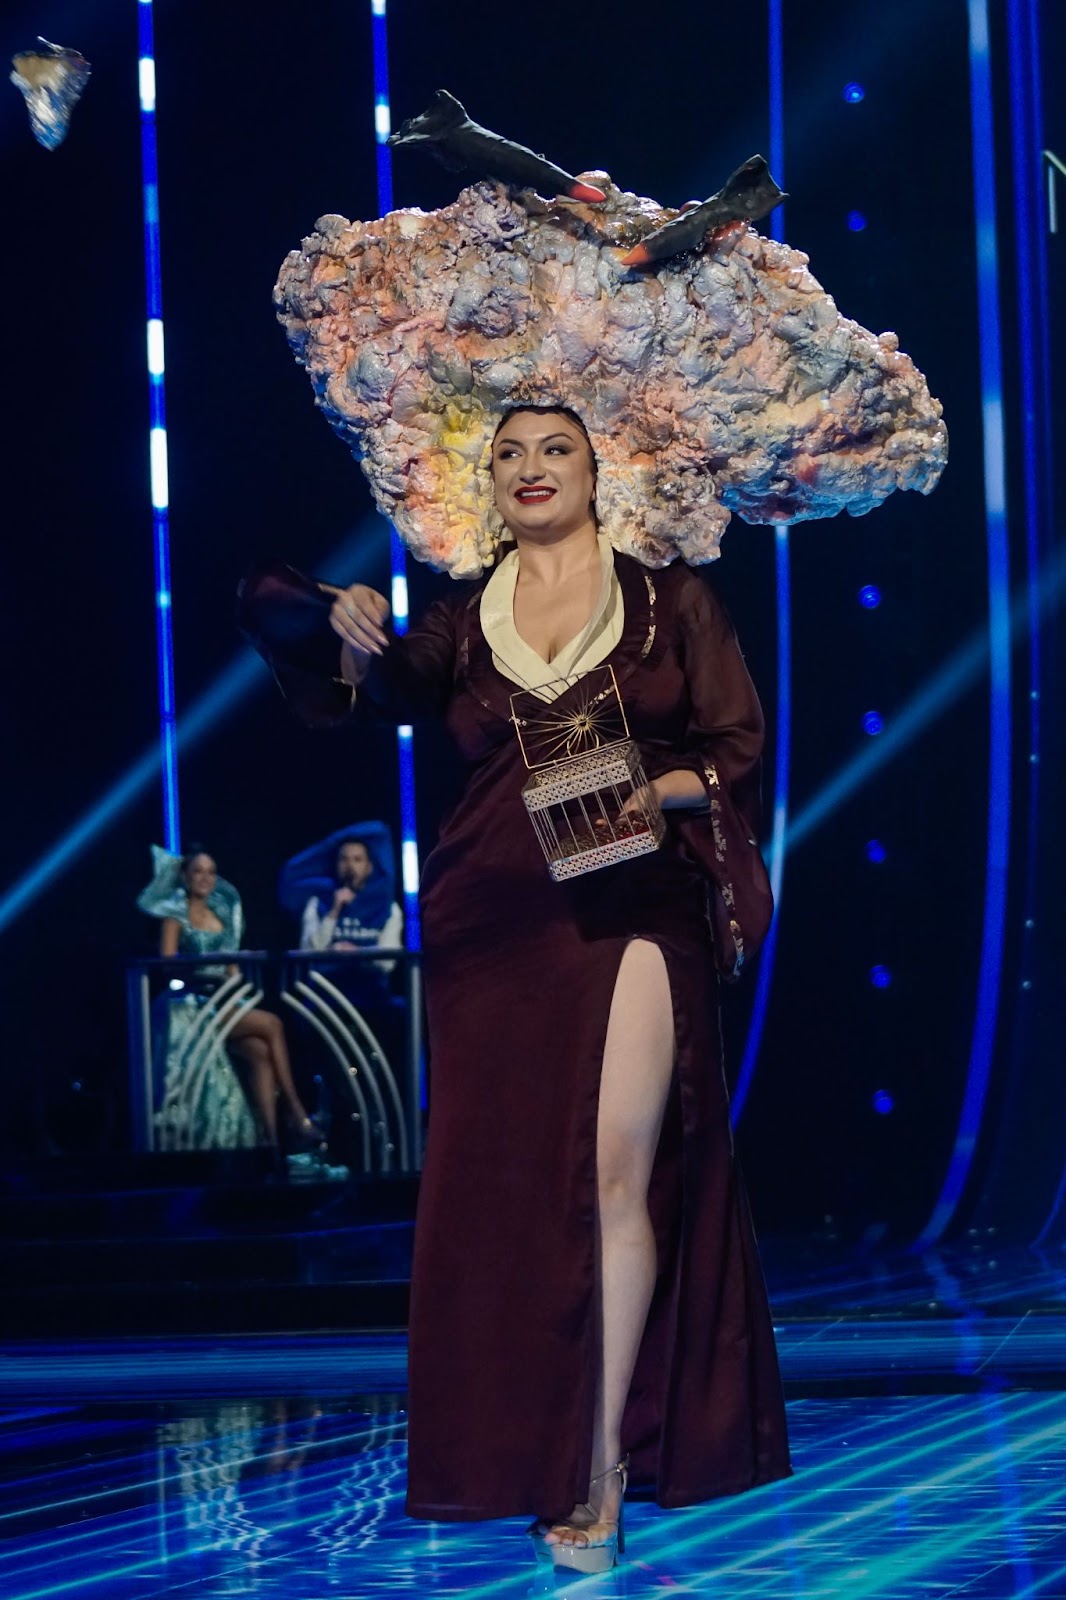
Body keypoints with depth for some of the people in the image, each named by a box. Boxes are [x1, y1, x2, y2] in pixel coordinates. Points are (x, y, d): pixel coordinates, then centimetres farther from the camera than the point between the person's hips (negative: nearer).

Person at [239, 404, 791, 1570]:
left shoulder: (670, 599, 9)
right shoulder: (464, 621, 14)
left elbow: (739, 745, 5)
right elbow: (389, 691, -3)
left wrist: (665, 788, -14)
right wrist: (354, 637, -24)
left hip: (634, 905, -3)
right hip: (499, 921, 3)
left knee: (620, 1169, -13)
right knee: (507, 1182, -1)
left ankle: (604, 1467, -10)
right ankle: (534, 1452, 9)